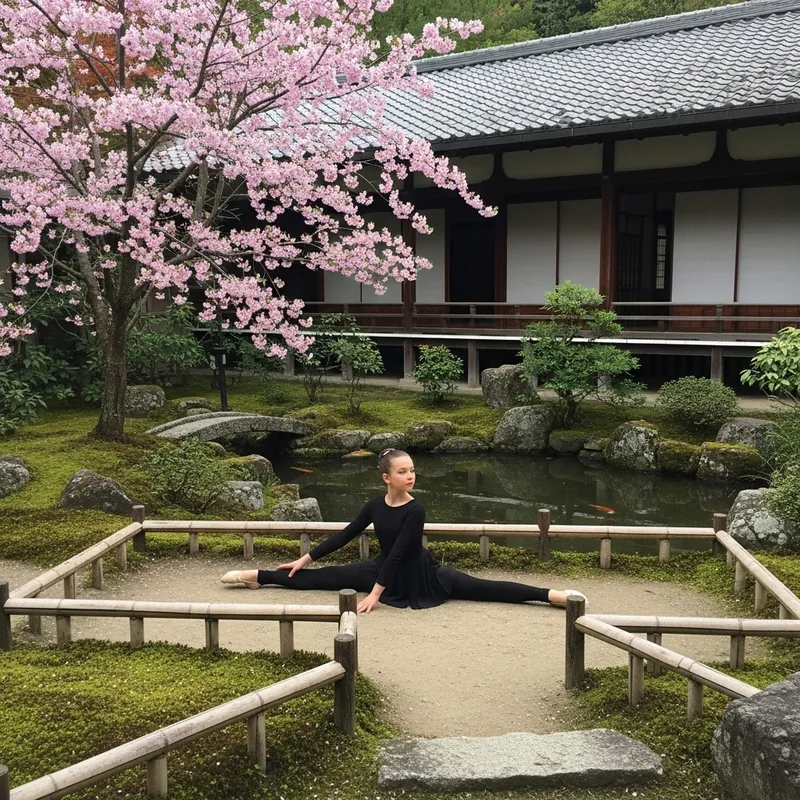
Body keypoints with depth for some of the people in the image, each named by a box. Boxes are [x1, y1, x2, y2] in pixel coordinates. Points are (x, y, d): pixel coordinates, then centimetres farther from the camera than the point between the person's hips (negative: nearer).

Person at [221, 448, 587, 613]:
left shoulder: (415, 510, -24)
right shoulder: (376, 504, -9)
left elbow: (399, 552, -26)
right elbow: (346, 534, 0)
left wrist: (375, 593, -28)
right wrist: (305, 558, 3)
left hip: (421, 576, -4)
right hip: (385, 571, 5)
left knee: (484, 588, -16)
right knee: (323, 576, 4)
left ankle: (551, 595, -21)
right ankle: (257, 576, 14)